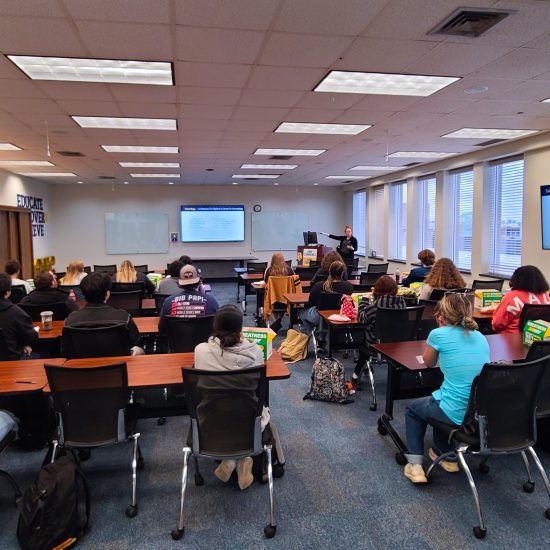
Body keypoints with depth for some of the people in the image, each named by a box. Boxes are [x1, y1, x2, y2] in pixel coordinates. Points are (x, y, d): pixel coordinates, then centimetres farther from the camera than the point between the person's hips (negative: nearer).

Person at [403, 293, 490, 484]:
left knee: (412, 409, 26)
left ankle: (415, 464, 15)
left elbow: (429, 363, 10)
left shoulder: (439, 334, -8)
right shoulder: (480, 337, 9)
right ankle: (447, 456, 39)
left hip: (456, 414, -6)